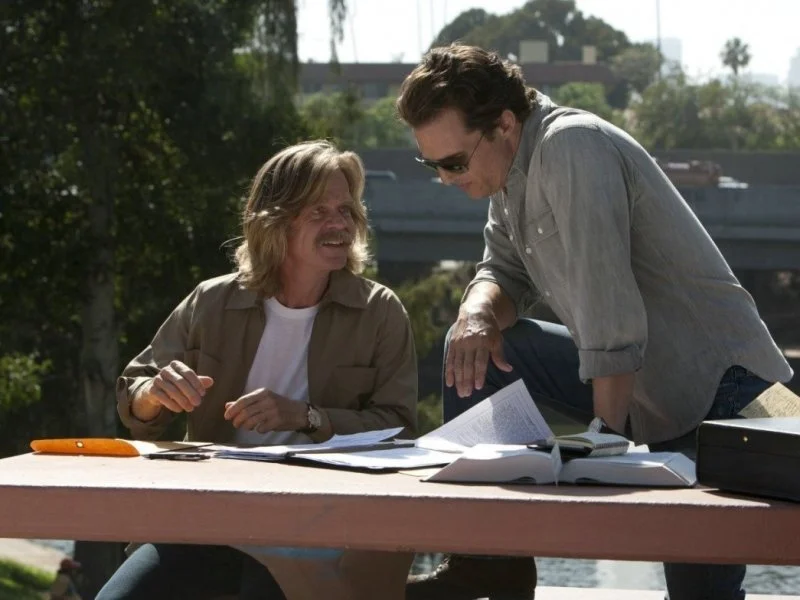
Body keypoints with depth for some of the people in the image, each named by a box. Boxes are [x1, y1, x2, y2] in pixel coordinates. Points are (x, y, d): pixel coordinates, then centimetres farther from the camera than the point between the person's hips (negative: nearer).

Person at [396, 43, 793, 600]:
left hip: (711, 374, -9)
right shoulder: (511, 166, 6)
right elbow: (504, 270, 13)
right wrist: (478, 311, -11)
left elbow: (608, 309, -27)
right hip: (631, 375, 9)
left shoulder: (572, 147, -23)